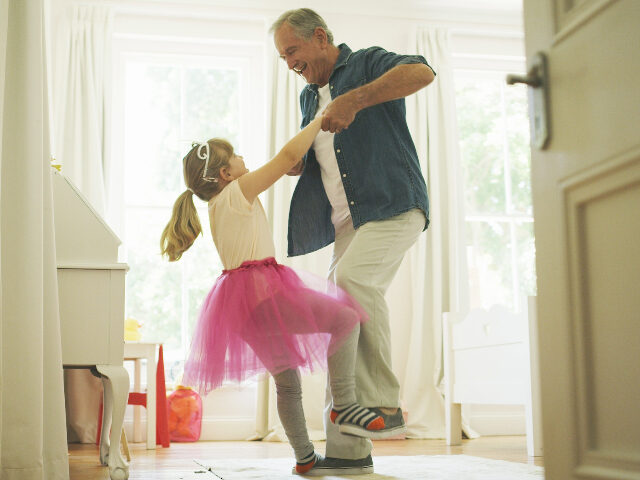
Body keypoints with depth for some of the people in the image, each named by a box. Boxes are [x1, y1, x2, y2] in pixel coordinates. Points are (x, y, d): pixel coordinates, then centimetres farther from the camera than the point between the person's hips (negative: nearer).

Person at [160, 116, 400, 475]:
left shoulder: (219, 207, 22)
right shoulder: (238, 191, -4)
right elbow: (289, 155, -8)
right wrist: (320, 120, 2)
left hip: (242, 306, 10)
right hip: (262, 290, -10)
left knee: (287, 381, 15)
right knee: (346, 318, -14)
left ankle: (304, 456, 19)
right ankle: (344, 404, -17)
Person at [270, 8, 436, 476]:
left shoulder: (367, 63, 2)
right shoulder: (309, 97, 24)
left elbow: (422, 71, -19)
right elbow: (302, 160, 28)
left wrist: (355, 99, -25)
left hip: (394, 207, -7)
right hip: (349, 222, 8)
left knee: (352, 278, -32)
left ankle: (385, 402, -21)